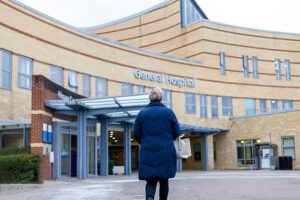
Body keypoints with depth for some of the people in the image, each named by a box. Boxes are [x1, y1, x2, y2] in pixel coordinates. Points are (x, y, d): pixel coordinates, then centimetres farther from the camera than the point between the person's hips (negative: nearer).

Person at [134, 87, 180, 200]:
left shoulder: (142, 113, 2)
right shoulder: (168, 112, -1)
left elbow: (136, 134, 4)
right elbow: (176, 132, 2)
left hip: (147, 153, 1)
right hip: (166, 152, -1)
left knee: (151, 181, 6)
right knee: (164, 181, 14)